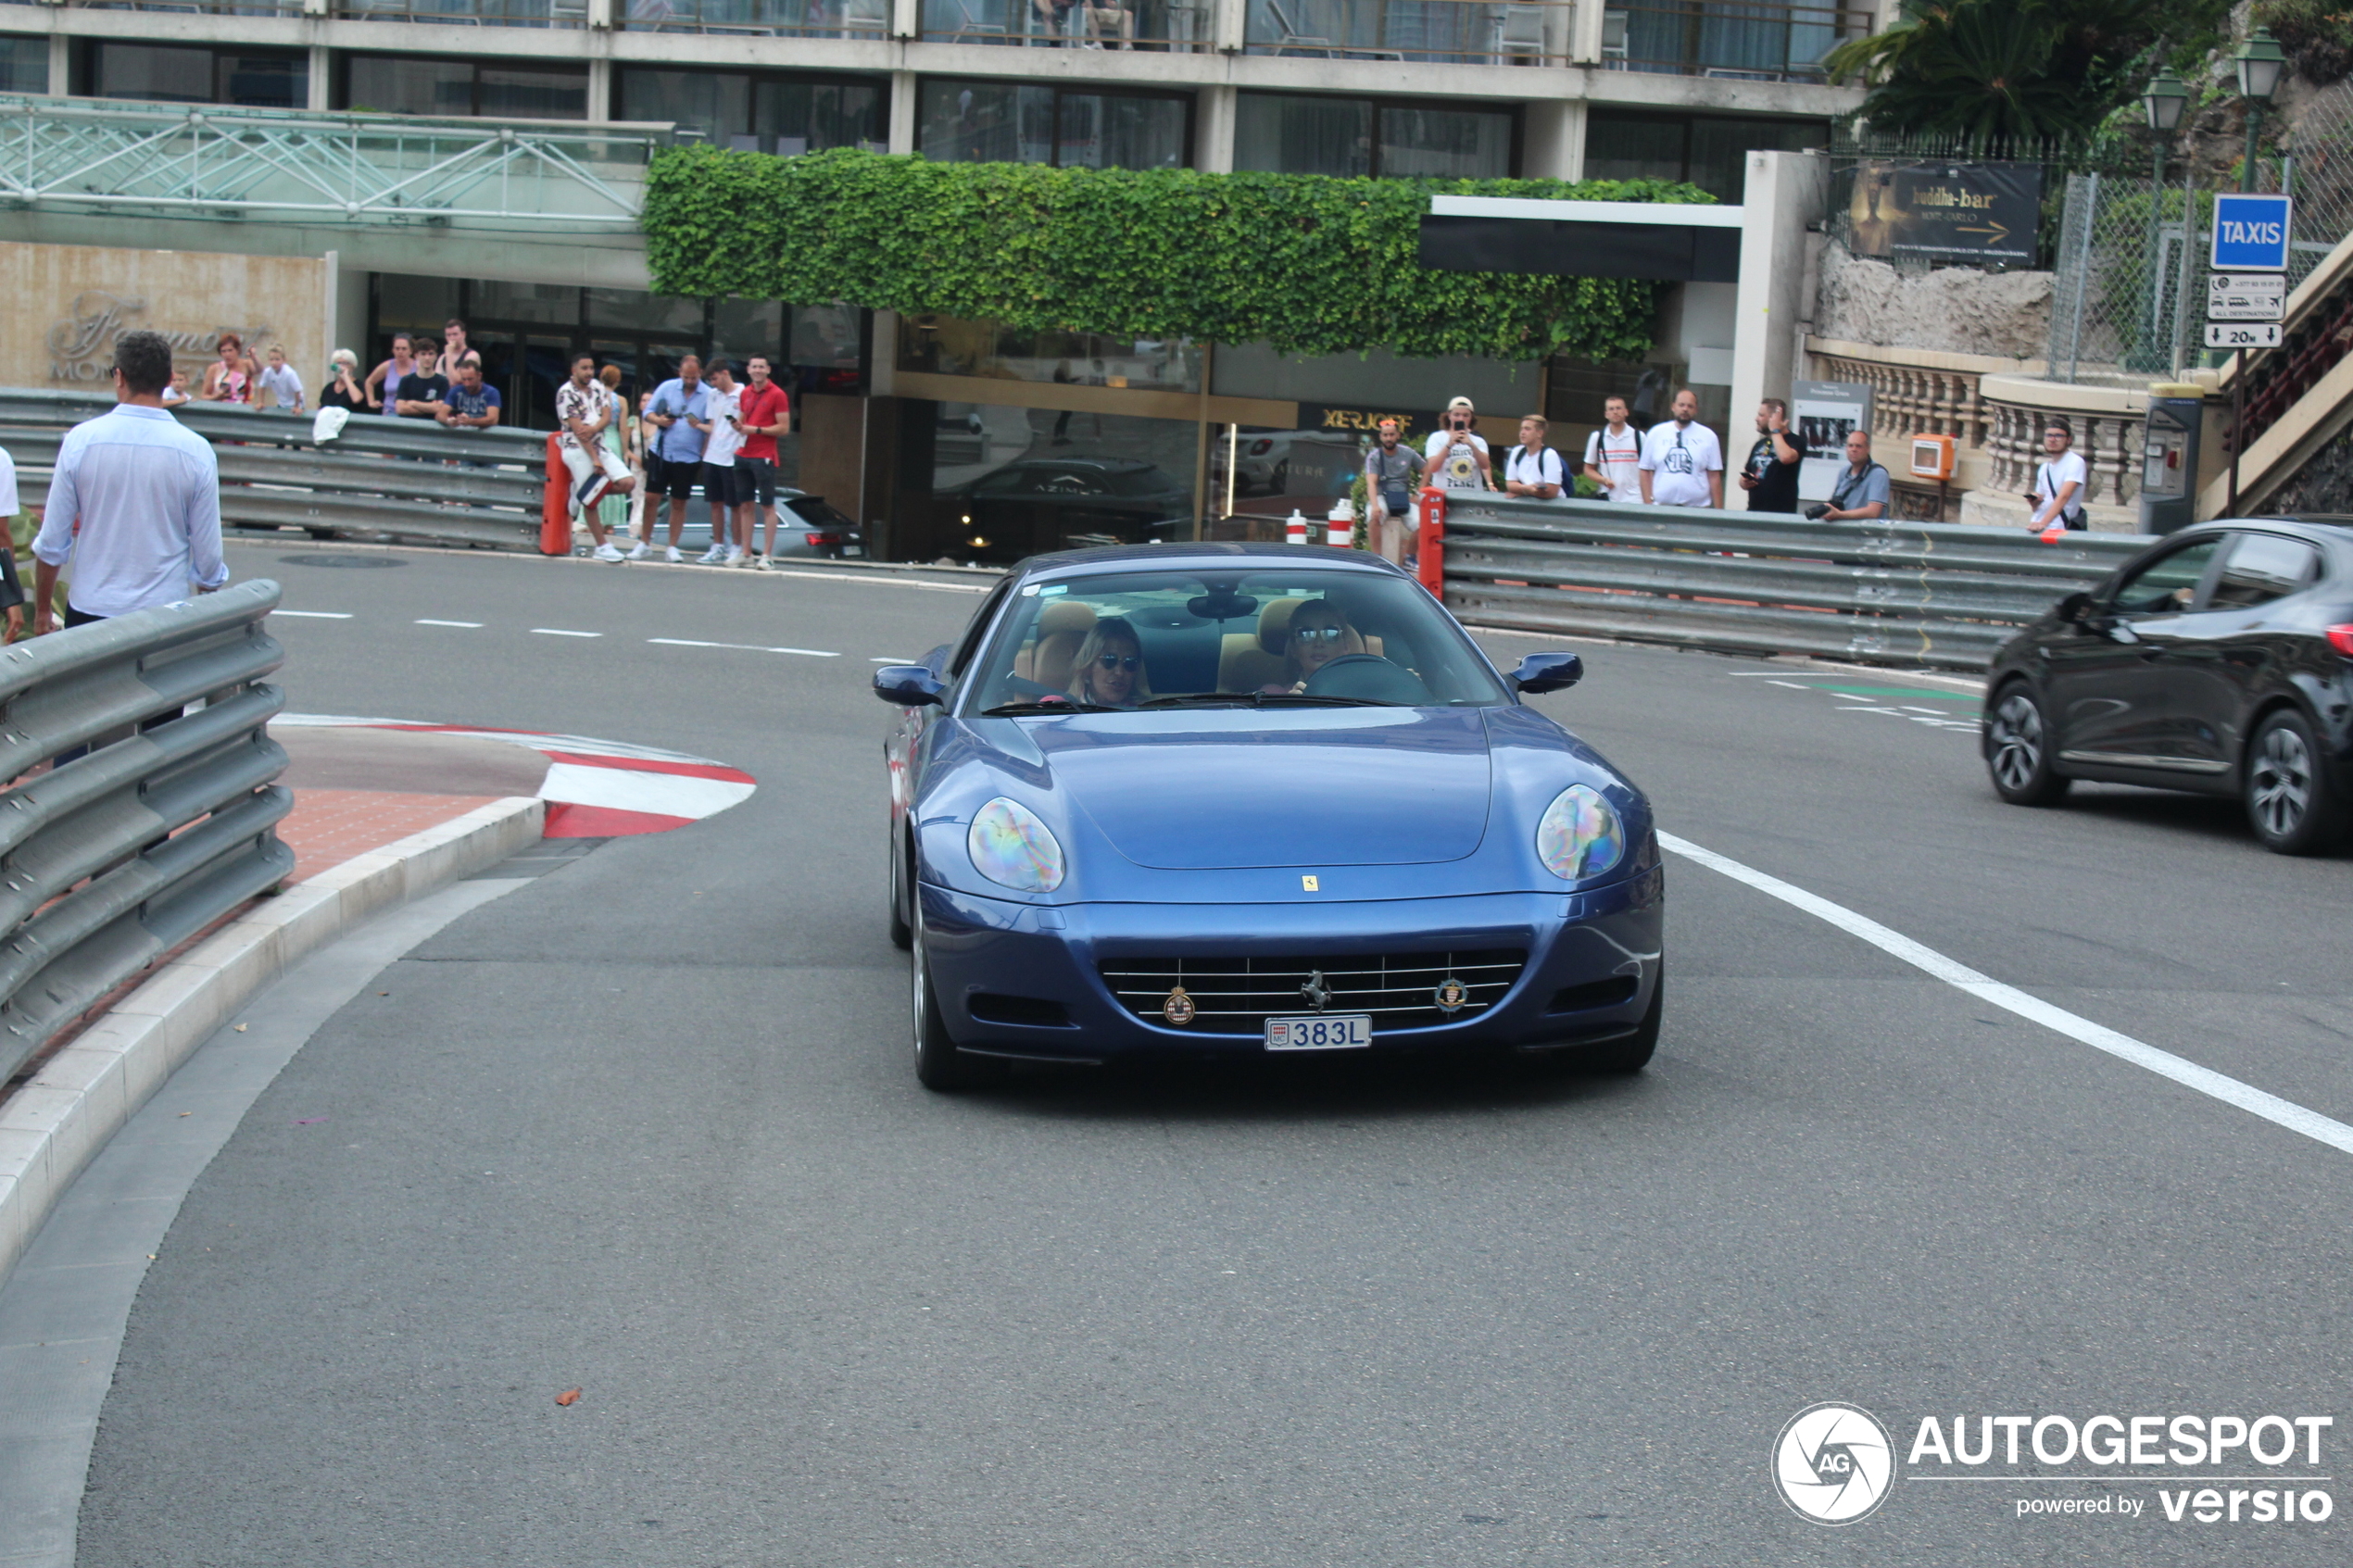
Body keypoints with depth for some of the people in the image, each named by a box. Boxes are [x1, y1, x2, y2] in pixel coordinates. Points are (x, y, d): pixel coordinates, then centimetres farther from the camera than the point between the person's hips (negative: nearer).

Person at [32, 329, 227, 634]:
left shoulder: (80, 440, -4)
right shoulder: (196, 451, -5)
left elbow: (51, 545, -1)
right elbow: (208, 555, -1)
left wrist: (42, 610, 12)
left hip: (89, 609, 1)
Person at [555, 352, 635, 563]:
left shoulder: (598, 387, 9)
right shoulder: (566, 393, -11)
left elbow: (607, 416, 2)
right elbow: (577, 429, -14)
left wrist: (594, 428, -21)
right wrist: (594, 459, -16)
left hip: (600, 446, 7)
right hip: (578, 450, -7)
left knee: (627, 483, -6)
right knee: (589, 502, -4)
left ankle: (582, 491, 13)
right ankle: (603, 547, 5)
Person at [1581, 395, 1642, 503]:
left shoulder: (1638, 436, 4)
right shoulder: (1597, 437, 7)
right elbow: (1589, 469, 13)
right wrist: (1604, 480, -7)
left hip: (1634, 499, -1)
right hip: (1608, 500, 1)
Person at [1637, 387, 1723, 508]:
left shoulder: (1708, 437, 5)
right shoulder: (1656, 433, 7)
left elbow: (1714, 476, 3)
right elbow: (1646, 472, 7)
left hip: (1697, 508, -1)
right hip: (1661, 507, 1)